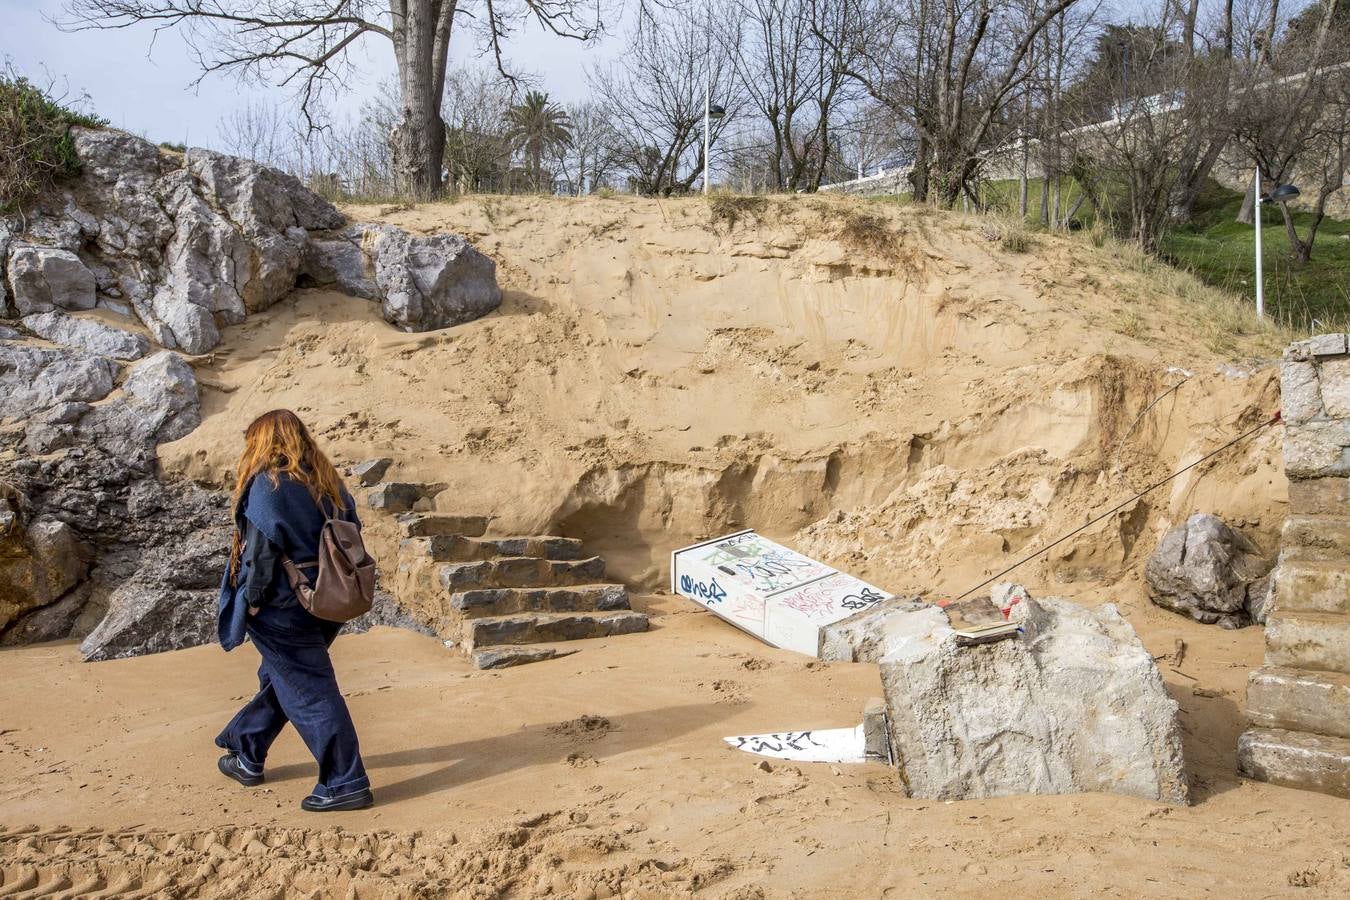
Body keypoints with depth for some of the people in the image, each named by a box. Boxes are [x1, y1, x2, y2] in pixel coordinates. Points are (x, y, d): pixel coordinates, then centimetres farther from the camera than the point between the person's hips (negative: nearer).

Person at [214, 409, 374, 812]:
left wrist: (253, 599, -7)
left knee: (309, 692, -1)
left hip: (284, 609, -8)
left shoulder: (268, 484, -14)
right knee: (278, 678, 23)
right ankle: (246, 756, 39)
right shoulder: (326, 481, 6)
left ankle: (346, 784, 2)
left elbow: (261, 550, -17)